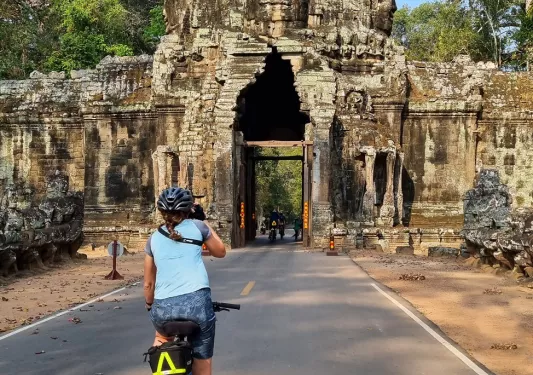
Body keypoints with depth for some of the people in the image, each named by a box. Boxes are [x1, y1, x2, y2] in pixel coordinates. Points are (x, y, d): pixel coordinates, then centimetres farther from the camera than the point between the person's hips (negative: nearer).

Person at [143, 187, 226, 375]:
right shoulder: (197, 226, 7)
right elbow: (220, 252, 23)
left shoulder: (154, 238, 14)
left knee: (162, 338, 38)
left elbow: (148, 284, 18)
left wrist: (150, 305, 36)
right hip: (197, 302, -2)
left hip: (163, 306, 3)